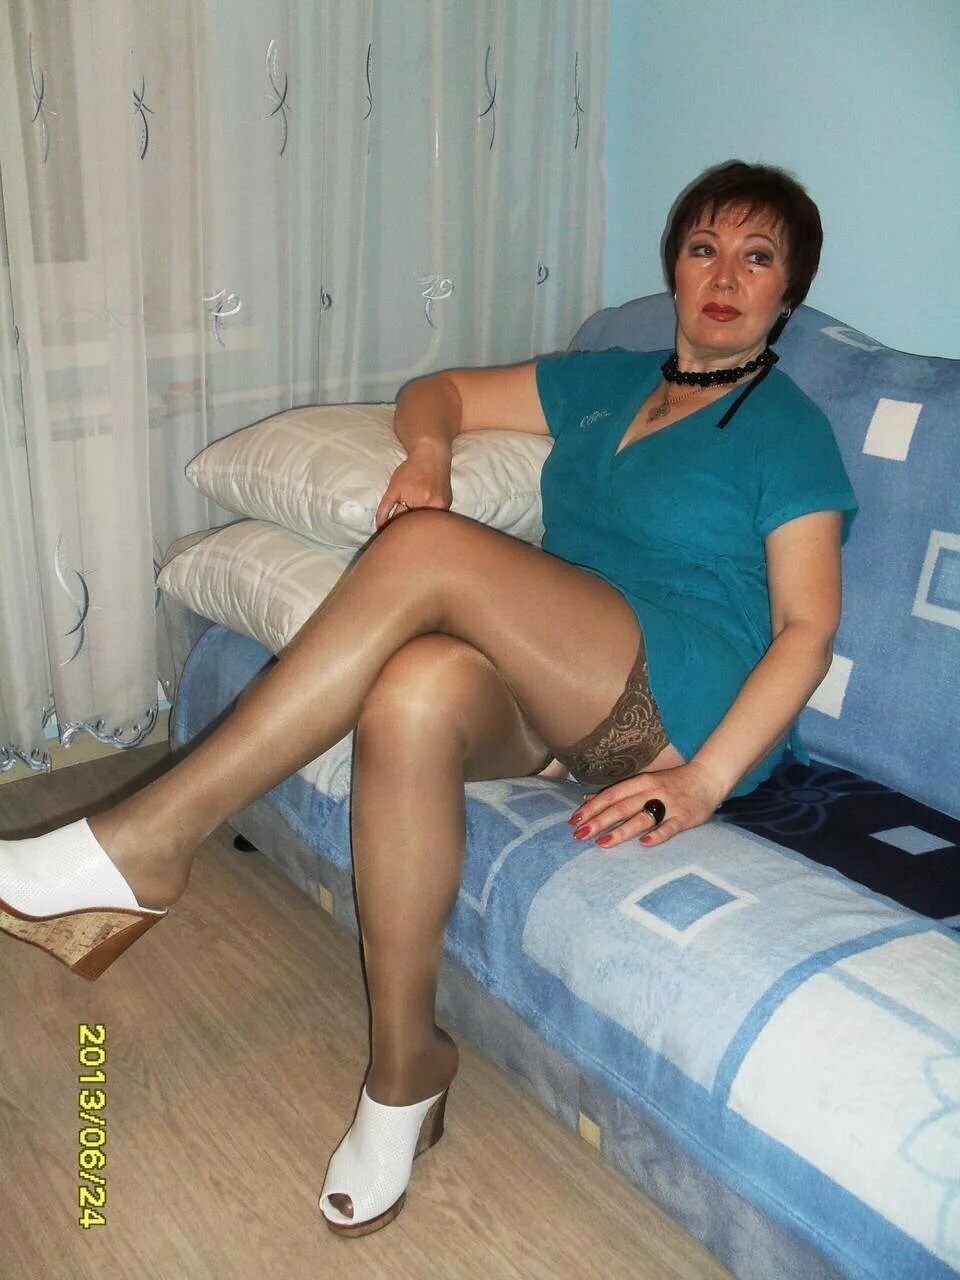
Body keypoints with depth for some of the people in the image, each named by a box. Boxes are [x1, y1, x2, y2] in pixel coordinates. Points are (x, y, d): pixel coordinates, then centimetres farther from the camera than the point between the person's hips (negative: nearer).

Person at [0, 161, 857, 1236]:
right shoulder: (605, 383, 23)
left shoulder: (787, 426, 7)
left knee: (429, 553, -29)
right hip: (555, 694, 5)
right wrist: (427, 451, 1)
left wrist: (702, 783, -16)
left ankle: (143, 847, -25)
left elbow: (807, 627, -2)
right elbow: (437, 391, 27)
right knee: (414, 693, -34)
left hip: (688, 703, -4)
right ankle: (404, 1066, -17)